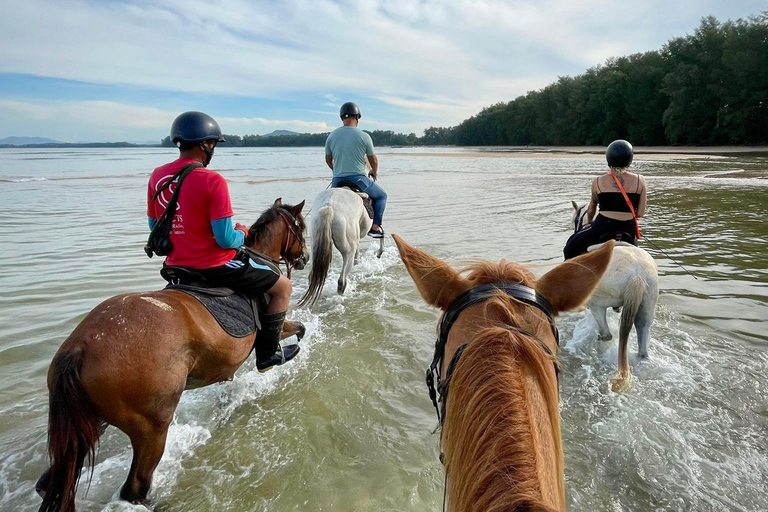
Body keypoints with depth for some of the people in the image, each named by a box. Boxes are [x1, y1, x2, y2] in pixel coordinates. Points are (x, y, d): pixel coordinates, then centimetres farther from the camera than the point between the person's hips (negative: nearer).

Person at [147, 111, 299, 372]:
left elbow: (154, 228, 9)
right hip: (215, 268, -8)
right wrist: (243, 233, 0)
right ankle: (267, 354, 12)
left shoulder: (157, 176, 1)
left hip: (176, 267, 8)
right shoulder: (212, 181, -20)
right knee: (283, 286, 9)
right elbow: (225, 240, -21)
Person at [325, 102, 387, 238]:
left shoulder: (331, 136, 5)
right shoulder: (364, 136, -7)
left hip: (337, 181, 4)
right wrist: (374, 172, 24)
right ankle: (375, 227, 10)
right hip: (359, 179, -4)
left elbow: (328, 160, 15)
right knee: (381, 196, 19)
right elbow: (373, 160, 2)